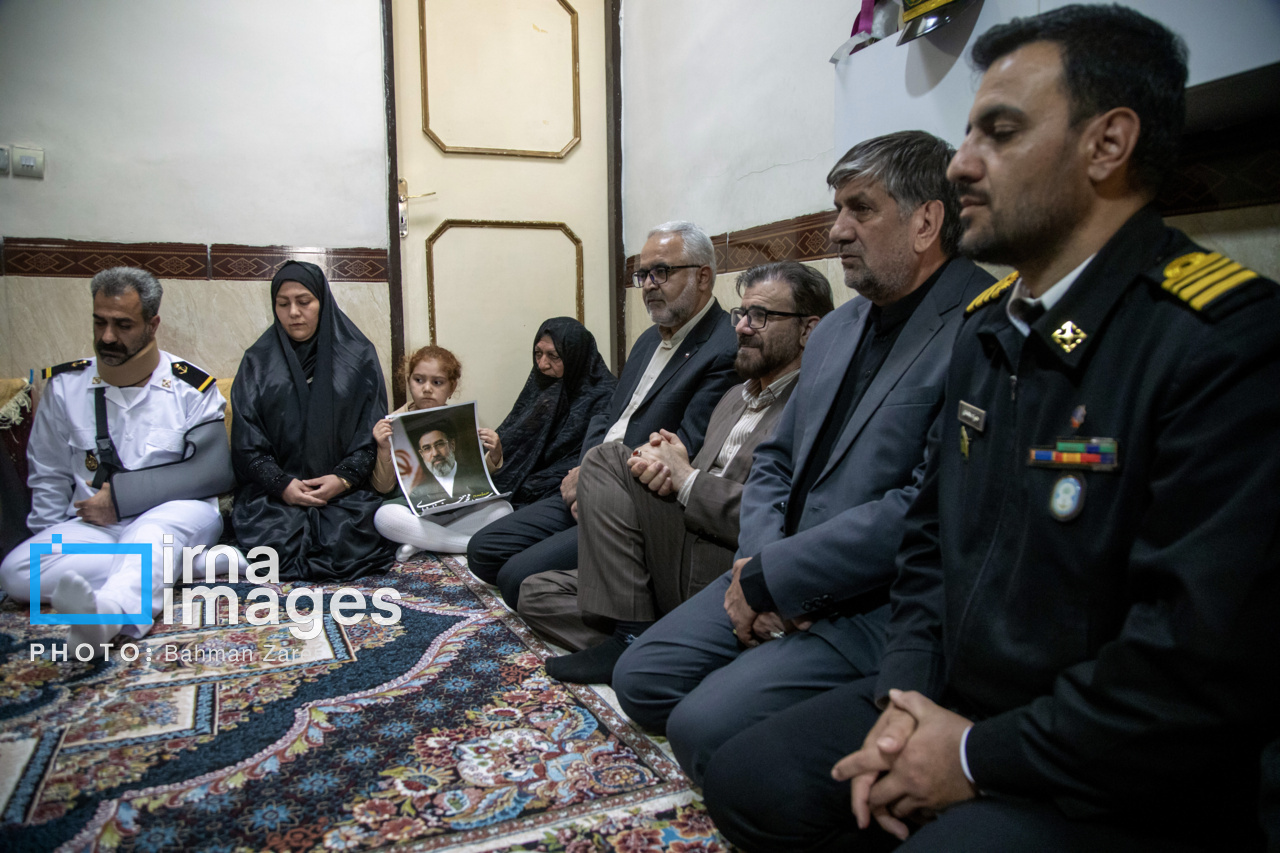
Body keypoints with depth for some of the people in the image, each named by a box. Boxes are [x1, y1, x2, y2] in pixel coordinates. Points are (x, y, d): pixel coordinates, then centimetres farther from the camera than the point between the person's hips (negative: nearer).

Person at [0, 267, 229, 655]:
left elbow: (215, 472, -10)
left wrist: (121, 496, -12)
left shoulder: (191, 388, 0)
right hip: (93, 525, 4)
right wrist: (51, 547, 7)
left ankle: (107, 613, -66)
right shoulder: (66, 385, 9)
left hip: (175, 519, -3)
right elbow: (48, 477, 18)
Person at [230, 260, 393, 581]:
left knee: (345, 542, -27)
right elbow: (246, 440, 4)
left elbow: (373, 431, 3)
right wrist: (281, 483, -12)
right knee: (275, 540, -26)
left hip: (345, 487, -1)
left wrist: (345, 477, -12)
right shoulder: (258, 362, 11)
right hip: (274, 488, 1)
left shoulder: (358, 356, 8)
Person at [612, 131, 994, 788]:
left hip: (878, 605, -8)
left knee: (704, 728, -19)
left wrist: (772, 578, -18)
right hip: (775, 580, 8)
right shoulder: (837, 328, 14)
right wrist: (759, 563, -4)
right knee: (639, 678, 3)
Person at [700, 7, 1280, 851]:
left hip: (1118, 784, -6)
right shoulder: (987, 328, 7)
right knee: (745, 780, -1)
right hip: (950, 710, 7)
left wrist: (981, 757, -15)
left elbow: (1209, 656, -25)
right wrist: (905, 696, -2)